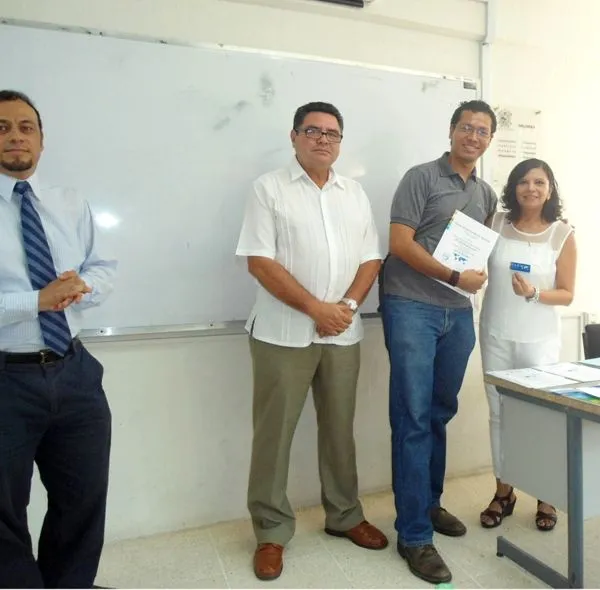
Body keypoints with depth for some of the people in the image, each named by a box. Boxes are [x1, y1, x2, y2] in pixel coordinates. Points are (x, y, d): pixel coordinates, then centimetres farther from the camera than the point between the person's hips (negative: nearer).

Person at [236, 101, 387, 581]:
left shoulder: (355, 194, 13)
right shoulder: (270, 188, -2)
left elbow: (370, 259, 10)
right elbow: (260, 262, -11)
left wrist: (348, 306, -8)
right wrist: (317, 308, -15)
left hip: (343, 333, 4)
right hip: (284, 332, -4)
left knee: (340, 428, 15)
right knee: (274, 432, 5)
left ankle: (345, 515, 33)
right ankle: (272, 531, 21)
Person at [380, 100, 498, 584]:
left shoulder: (487, 194, 18)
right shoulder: (421, 178, -1)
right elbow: (400, 244, -10)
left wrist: (479, 280, 7)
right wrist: (454, 277, -13)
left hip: (459, 313, 6)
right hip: (412, 307, -6)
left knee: (441, 414, 14)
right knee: (413, 419, -5)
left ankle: (429, 504, 31)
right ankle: (414, 535, 5)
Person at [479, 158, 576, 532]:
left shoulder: (563, 235, -3)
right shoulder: (495, 223, 2)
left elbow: (567, 294, -2)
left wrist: (534, 294, -19)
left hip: (540, 339, -2)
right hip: (496, 335, 2)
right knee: (499, 414, 10)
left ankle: (546, 497, 23)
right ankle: (504, 492, 26)